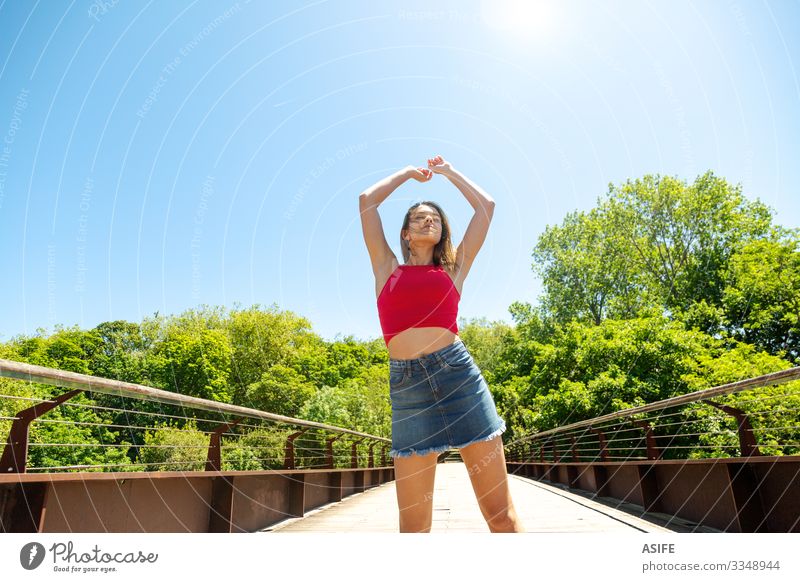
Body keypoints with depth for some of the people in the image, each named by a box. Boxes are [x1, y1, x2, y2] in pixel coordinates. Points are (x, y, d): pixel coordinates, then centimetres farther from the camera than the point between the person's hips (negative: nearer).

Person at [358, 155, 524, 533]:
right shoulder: (387, 268, 17)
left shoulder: (454, 269, 17)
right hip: (406, 385, 0)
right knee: (413, 524, 1)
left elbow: (486, 206, 21)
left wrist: (448, 171, 33)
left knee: (500, 511, 0)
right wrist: (409, 172, 31)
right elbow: (367, 200, 18)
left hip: (458, 373, 1)